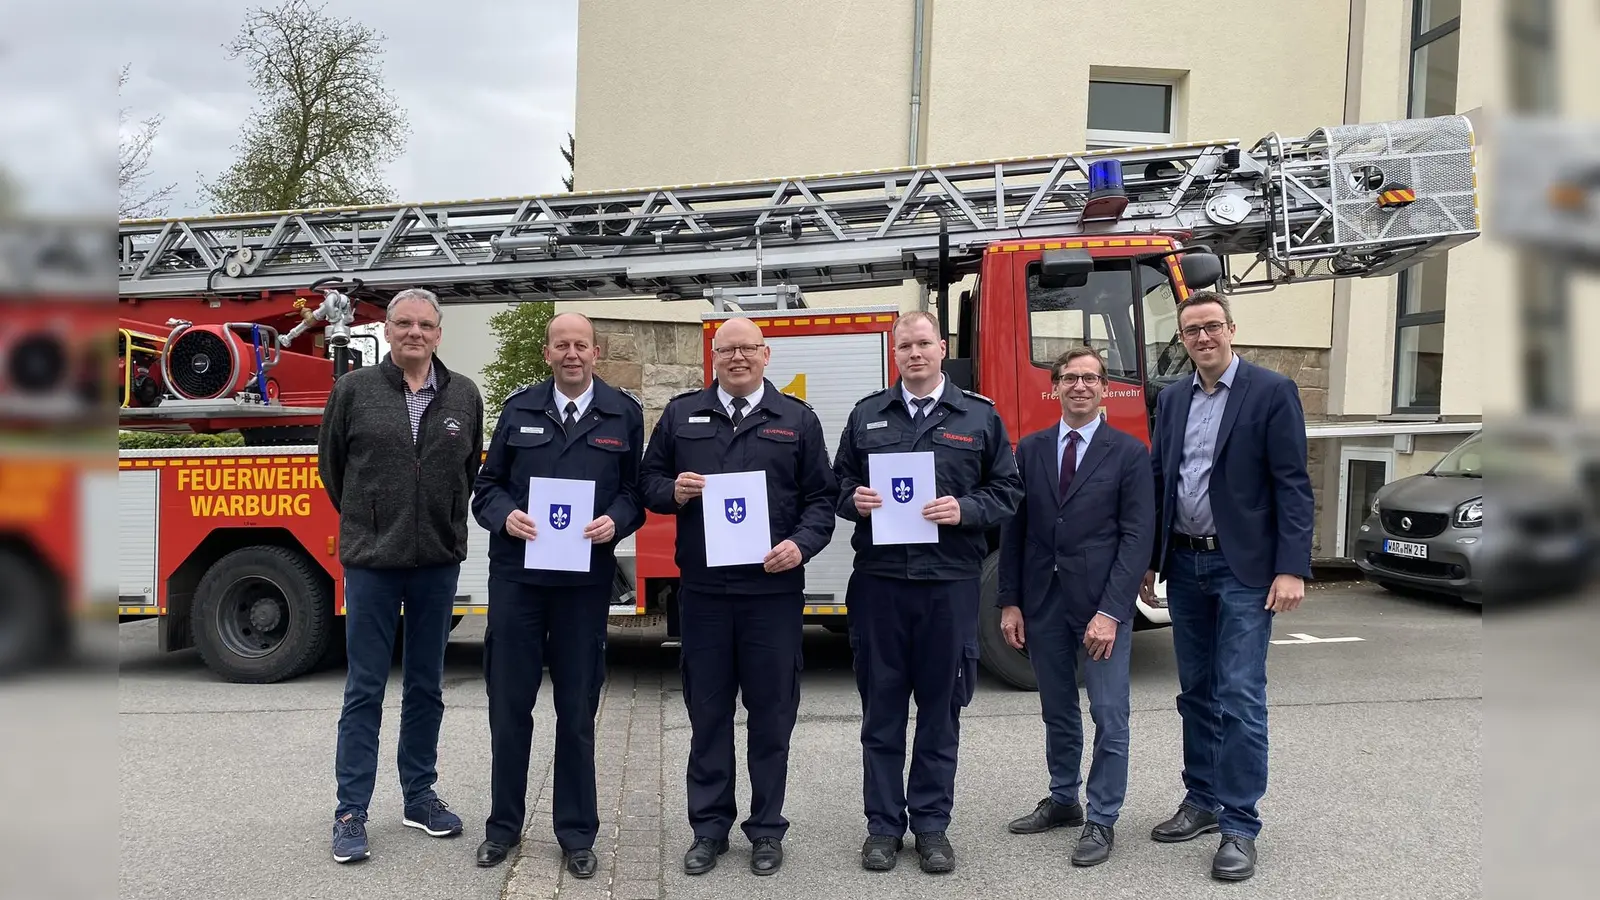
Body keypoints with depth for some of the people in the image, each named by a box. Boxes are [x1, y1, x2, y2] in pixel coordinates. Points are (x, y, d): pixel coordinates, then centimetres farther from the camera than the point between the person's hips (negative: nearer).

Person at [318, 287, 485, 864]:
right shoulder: (354, 390, -2)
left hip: (438, 561, 3)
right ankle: (351, 812, 11)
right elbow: (330, 462, 8)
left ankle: (420, 796, 26)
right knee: (364, 691, 2)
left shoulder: (464, 396, 3)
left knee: (426, 687, 13)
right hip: (371, 561, -2)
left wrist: (445, 524, 12)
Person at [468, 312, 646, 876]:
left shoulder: (624, 413, 5)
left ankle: (577, 833, 20)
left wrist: (616, 521, -14)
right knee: (509, 703, 7)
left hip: (586, 580, -1)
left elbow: (636, 489, 6)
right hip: (516, 575, 1)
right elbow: (486, 486, 7)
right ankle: (503, 825, 23)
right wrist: (505, 515, -13)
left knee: (577, 708, 7)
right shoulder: (518, 409, 7)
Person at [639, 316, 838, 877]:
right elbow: (650, 481, 11)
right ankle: (709, 827, 22)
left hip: (774, 588, -1)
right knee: (707, 713, 9)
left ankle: (767, 828, 20)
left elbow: (820, 498, 4)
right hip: (702, 588, 1)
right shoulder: (681, 414, 9)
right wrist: (673, 490, -11)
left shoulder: (797, 419, 5)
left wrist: (801, 544, -12)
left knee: (771, 713, 6)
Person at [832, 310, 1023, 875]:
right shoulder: (866, 415, 10)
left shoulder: (980, 417, 6)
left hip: (951, 580, -1)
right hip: (879, 579, 1)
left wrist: (966, 510, -12)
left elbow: (1007, 489, 5)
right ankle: (883, 824, 18)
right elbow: (839, 482, 14)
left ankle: (932, 824, 20)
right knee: (882, 708, 7)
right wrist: (854, 501, -8)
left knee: (941, 708, 7)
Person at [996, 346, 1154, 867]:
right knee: (1057, 713, 16)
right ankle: (1063, 801, 31)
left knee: (1110, 719, 2)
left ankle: (1102, 820, 14)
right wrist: (1009, 603, 1)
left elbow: (1137, 537, -8)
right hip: (1043, 604, 3)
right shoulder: (1030, 450, 6)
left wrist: (1111, 611, -15)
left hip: (1102, 605, -3)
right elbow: (1013, 531, 7)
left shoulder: (1129, 452, -3)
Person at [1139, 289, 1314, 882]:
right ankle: (1202, 802, 27)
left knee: (1239, 698, -5)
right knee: (1196, 693, 14)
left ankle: (1239, 827, 3)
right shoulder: (1172, 400, 11)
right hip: (1185, 566, 6)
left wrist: (1291, 569, -16)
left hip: (1244, 568, -6)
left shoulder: (1271, 392, -6)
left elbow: (1293, 486, -10)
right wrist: (1148, 560, 12)